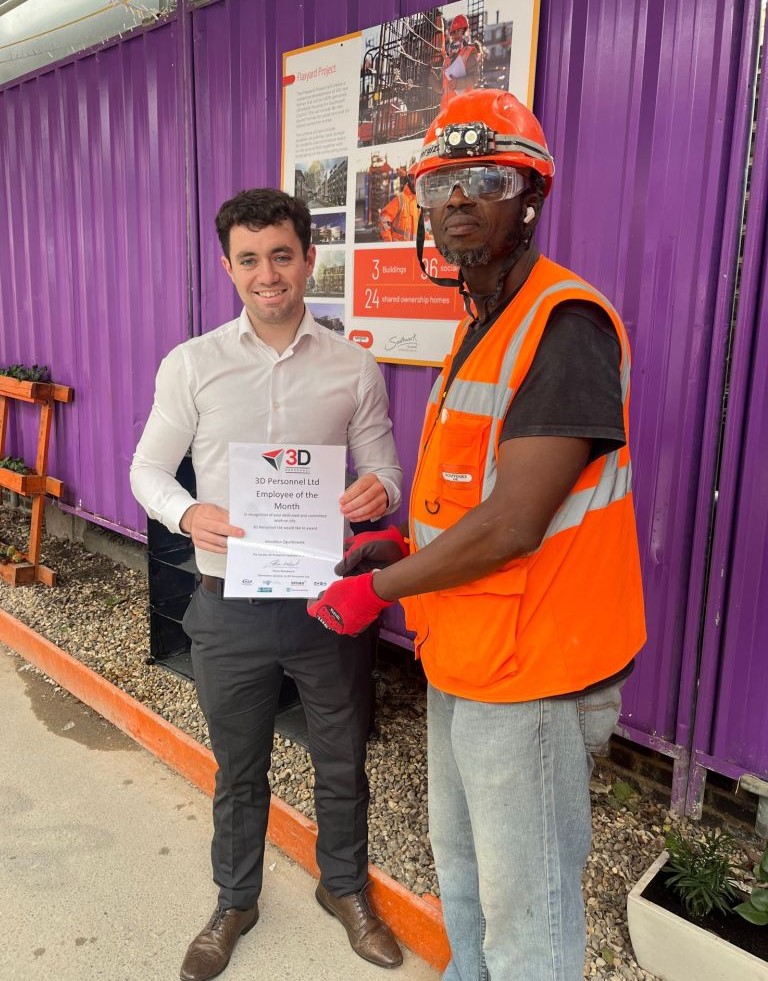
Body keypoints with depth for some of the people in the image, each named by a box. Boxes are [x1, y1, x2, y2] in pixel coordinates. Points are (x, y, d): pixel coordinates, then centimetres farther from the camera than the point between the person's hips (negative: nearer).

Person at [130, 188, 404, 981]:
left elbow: (384, 475, 3)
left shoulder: (355, 368, -1)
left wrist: (377, 493, -22)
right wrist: (188, 515, -20)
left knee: (342, 763, 18)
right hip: (231, 607, 0)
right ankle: (235, 901, 46)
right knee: (237, 771, 20)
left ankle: (344, 886, 47)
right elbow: (148, 469, 2)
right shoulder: (190, 365, -3)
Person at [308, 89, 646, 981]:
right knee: (460, 864, 27)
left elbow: (514, 523, -25)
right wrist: (405, 543, 4)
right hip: (461, 662, 9)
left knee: (527, 909, 11)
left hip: (530, 674, -9)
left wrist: (377, 589, -14)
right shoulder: (479, 329, 11)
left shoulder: (566, 324, -20)